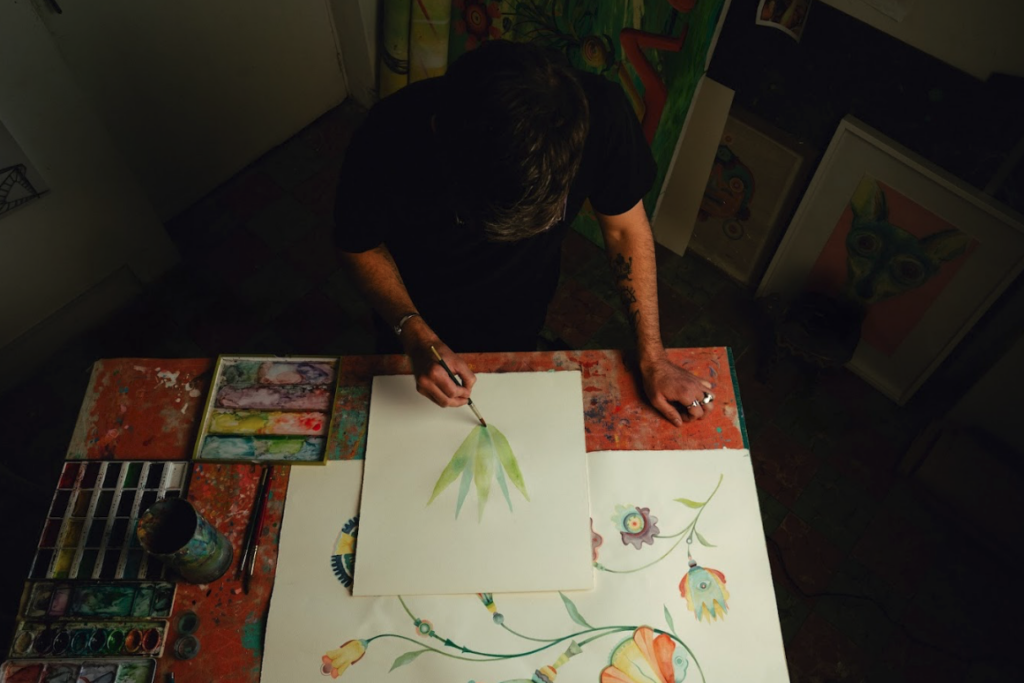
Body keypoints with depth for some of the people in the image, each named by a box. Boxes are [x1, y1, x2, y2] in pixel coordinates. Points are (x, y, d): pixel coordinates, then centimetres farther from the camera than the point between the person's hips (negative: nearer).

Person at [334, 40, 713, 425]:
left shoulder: (599, 115, -37)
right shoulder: (388, 138, -40)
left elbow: (624, 228, -19)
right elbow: (359, 245, -19)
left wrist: (653, 361, -16)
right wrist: (416, 336, -34)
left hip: (518, 323, 1)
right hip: (411, 317, 0)